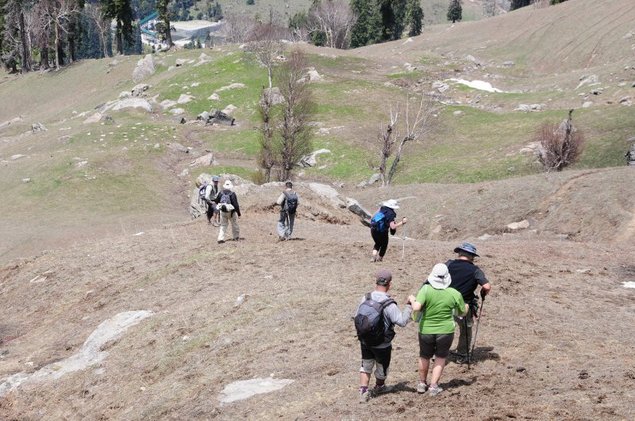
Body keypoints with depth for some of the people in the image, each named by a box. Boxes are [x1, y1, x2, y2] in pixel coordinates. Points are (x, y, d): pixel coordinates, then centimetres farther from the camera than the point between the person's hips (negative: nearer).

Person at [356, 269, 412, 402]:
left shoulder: (365, 298, -10)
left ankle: (363, 391, 17)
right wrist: (409, 306, -15)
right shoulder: (389, 305, -27)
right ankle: (379, 387, 44)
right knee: (382, 366, 23)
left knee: (366, 366, 23)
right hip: (382, 344, -4)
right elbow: (402, 321, -26)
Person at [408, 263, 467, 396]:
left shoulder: (426, 290, -18)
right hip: (445, 331, 0)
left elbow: (416, 308, -27)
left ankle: (422, 384, 36)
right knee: (440, 358, 19)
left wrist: (412, 299, -7)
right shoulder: (454, 294, -12)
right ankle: (434, 386, 14)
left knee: (424, 357, 22)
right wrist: (466, 306, 24)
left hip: (426, 331, 0)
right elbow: (463, 312, 2)